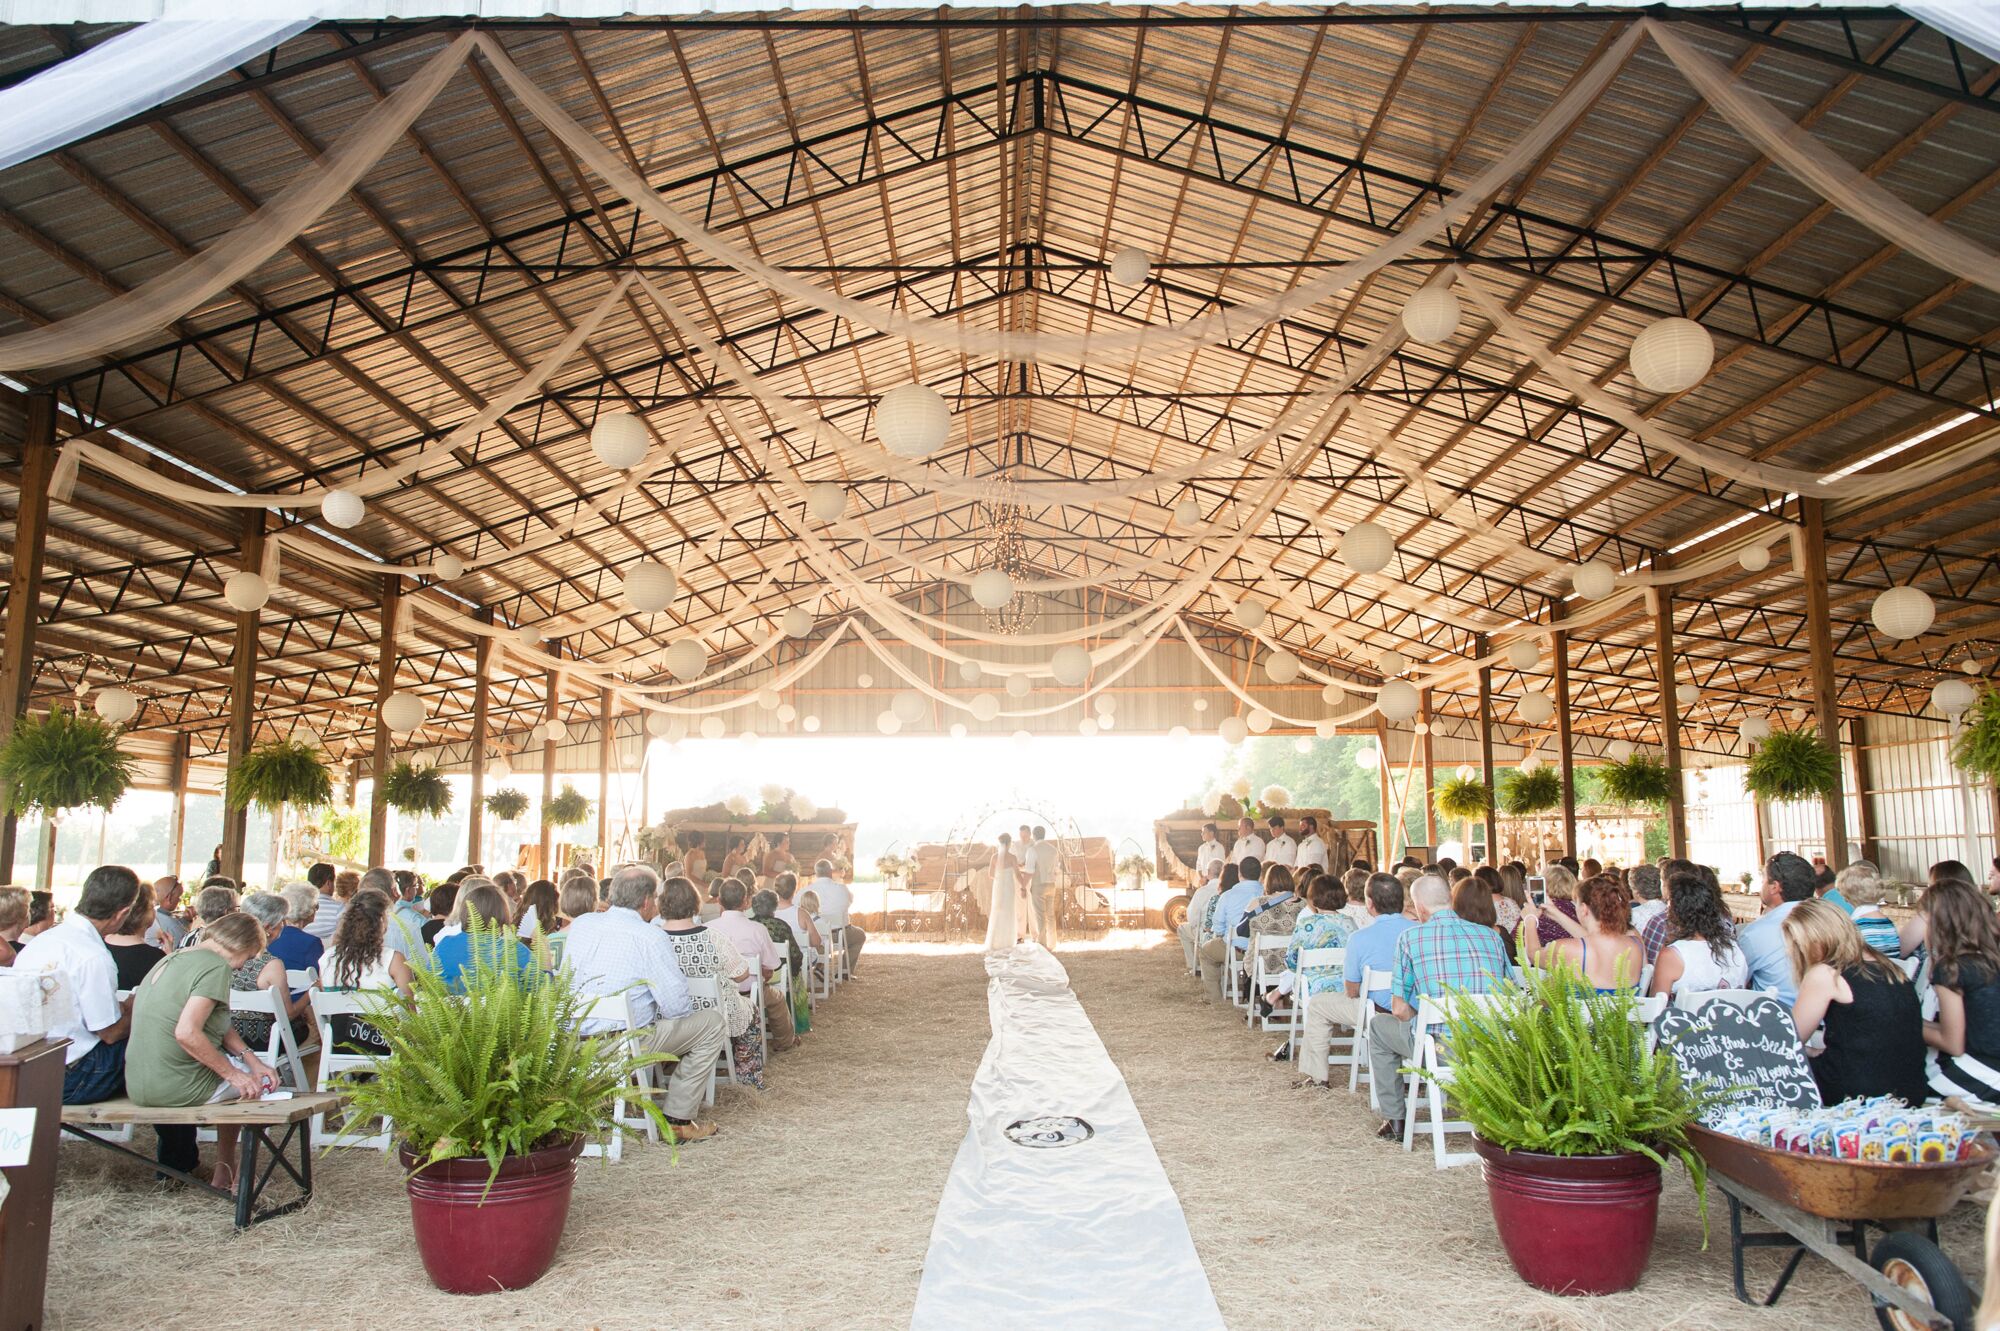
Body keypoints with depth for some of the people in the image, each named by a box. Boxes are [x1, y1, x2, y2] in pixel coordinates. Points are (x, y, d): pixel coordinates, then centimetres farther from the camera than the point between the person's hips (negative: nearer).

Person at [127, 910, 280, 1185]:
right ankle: (224, 1171, 26)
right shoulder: (216, 966, -16)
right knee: (253, 1080, 15)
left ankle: (175, 1163, 43)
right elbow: (187, 1032, -26)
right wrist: (233, 1074, -16)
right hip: (175, 1088, -9)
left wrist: (252, 1059, 7)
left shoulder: (172, 959, 14)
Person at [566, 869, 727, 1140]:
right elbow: (677, 1007, -16)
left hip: (573, 1041, 8)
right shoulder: (651, 938, -17)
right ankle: (678, 1120, 8)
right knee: (714, 1023, 5)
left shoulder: (581, 924, 3)